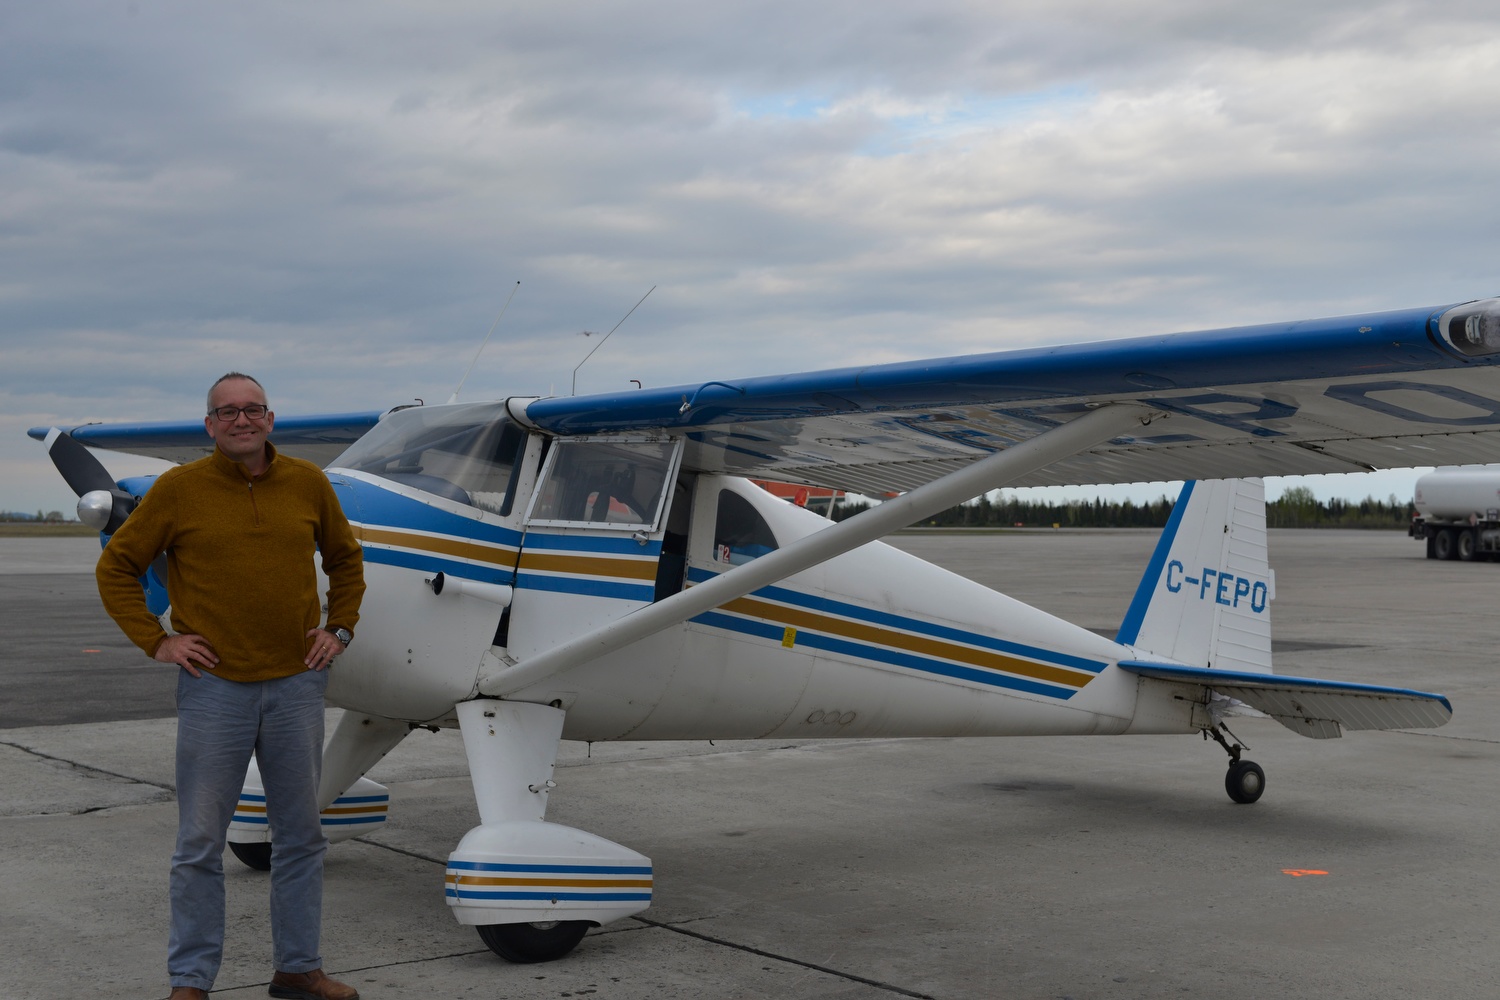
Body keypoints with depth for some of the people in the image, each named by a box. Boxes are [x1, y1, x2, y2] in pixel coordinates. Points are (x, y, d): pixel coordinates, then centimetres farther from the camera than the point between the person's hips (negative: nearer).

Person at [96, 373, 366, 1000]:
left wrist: (339, 628, 10)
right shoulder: (179, 489, -3)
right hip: (215, 688, -3)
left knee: (301, 835, 11)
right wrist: (155, 641, -3)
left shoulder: (308, 483, 5)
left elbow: (344, 558, 20)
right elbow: (116, 566, 4)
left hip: (296, 684, 3)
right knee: (200, 843, 2)